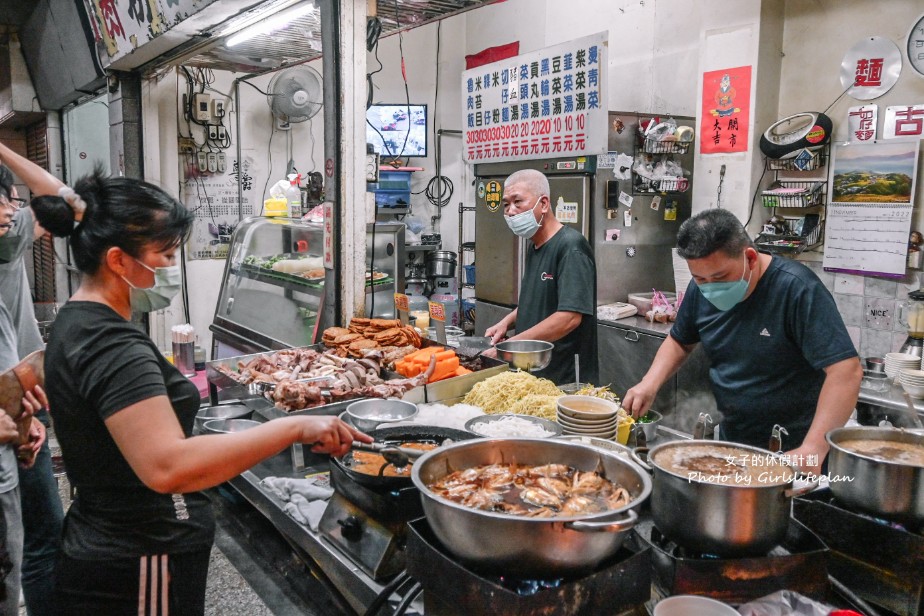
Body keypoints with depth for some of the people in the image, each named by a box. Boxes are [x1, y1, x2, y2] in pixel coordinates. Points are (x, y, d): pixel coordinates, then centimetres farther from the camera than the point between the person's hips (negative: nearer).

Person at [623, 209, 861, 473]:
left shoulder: (797, 289, -24)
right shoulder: (701, 288, -5)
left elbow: (846, 371, -29)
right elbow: (680, 341, 11)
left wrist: (812, 451, -37)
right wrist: (650, 382, -7)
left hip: (792, 451, -6)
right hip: (731, 440, 6)